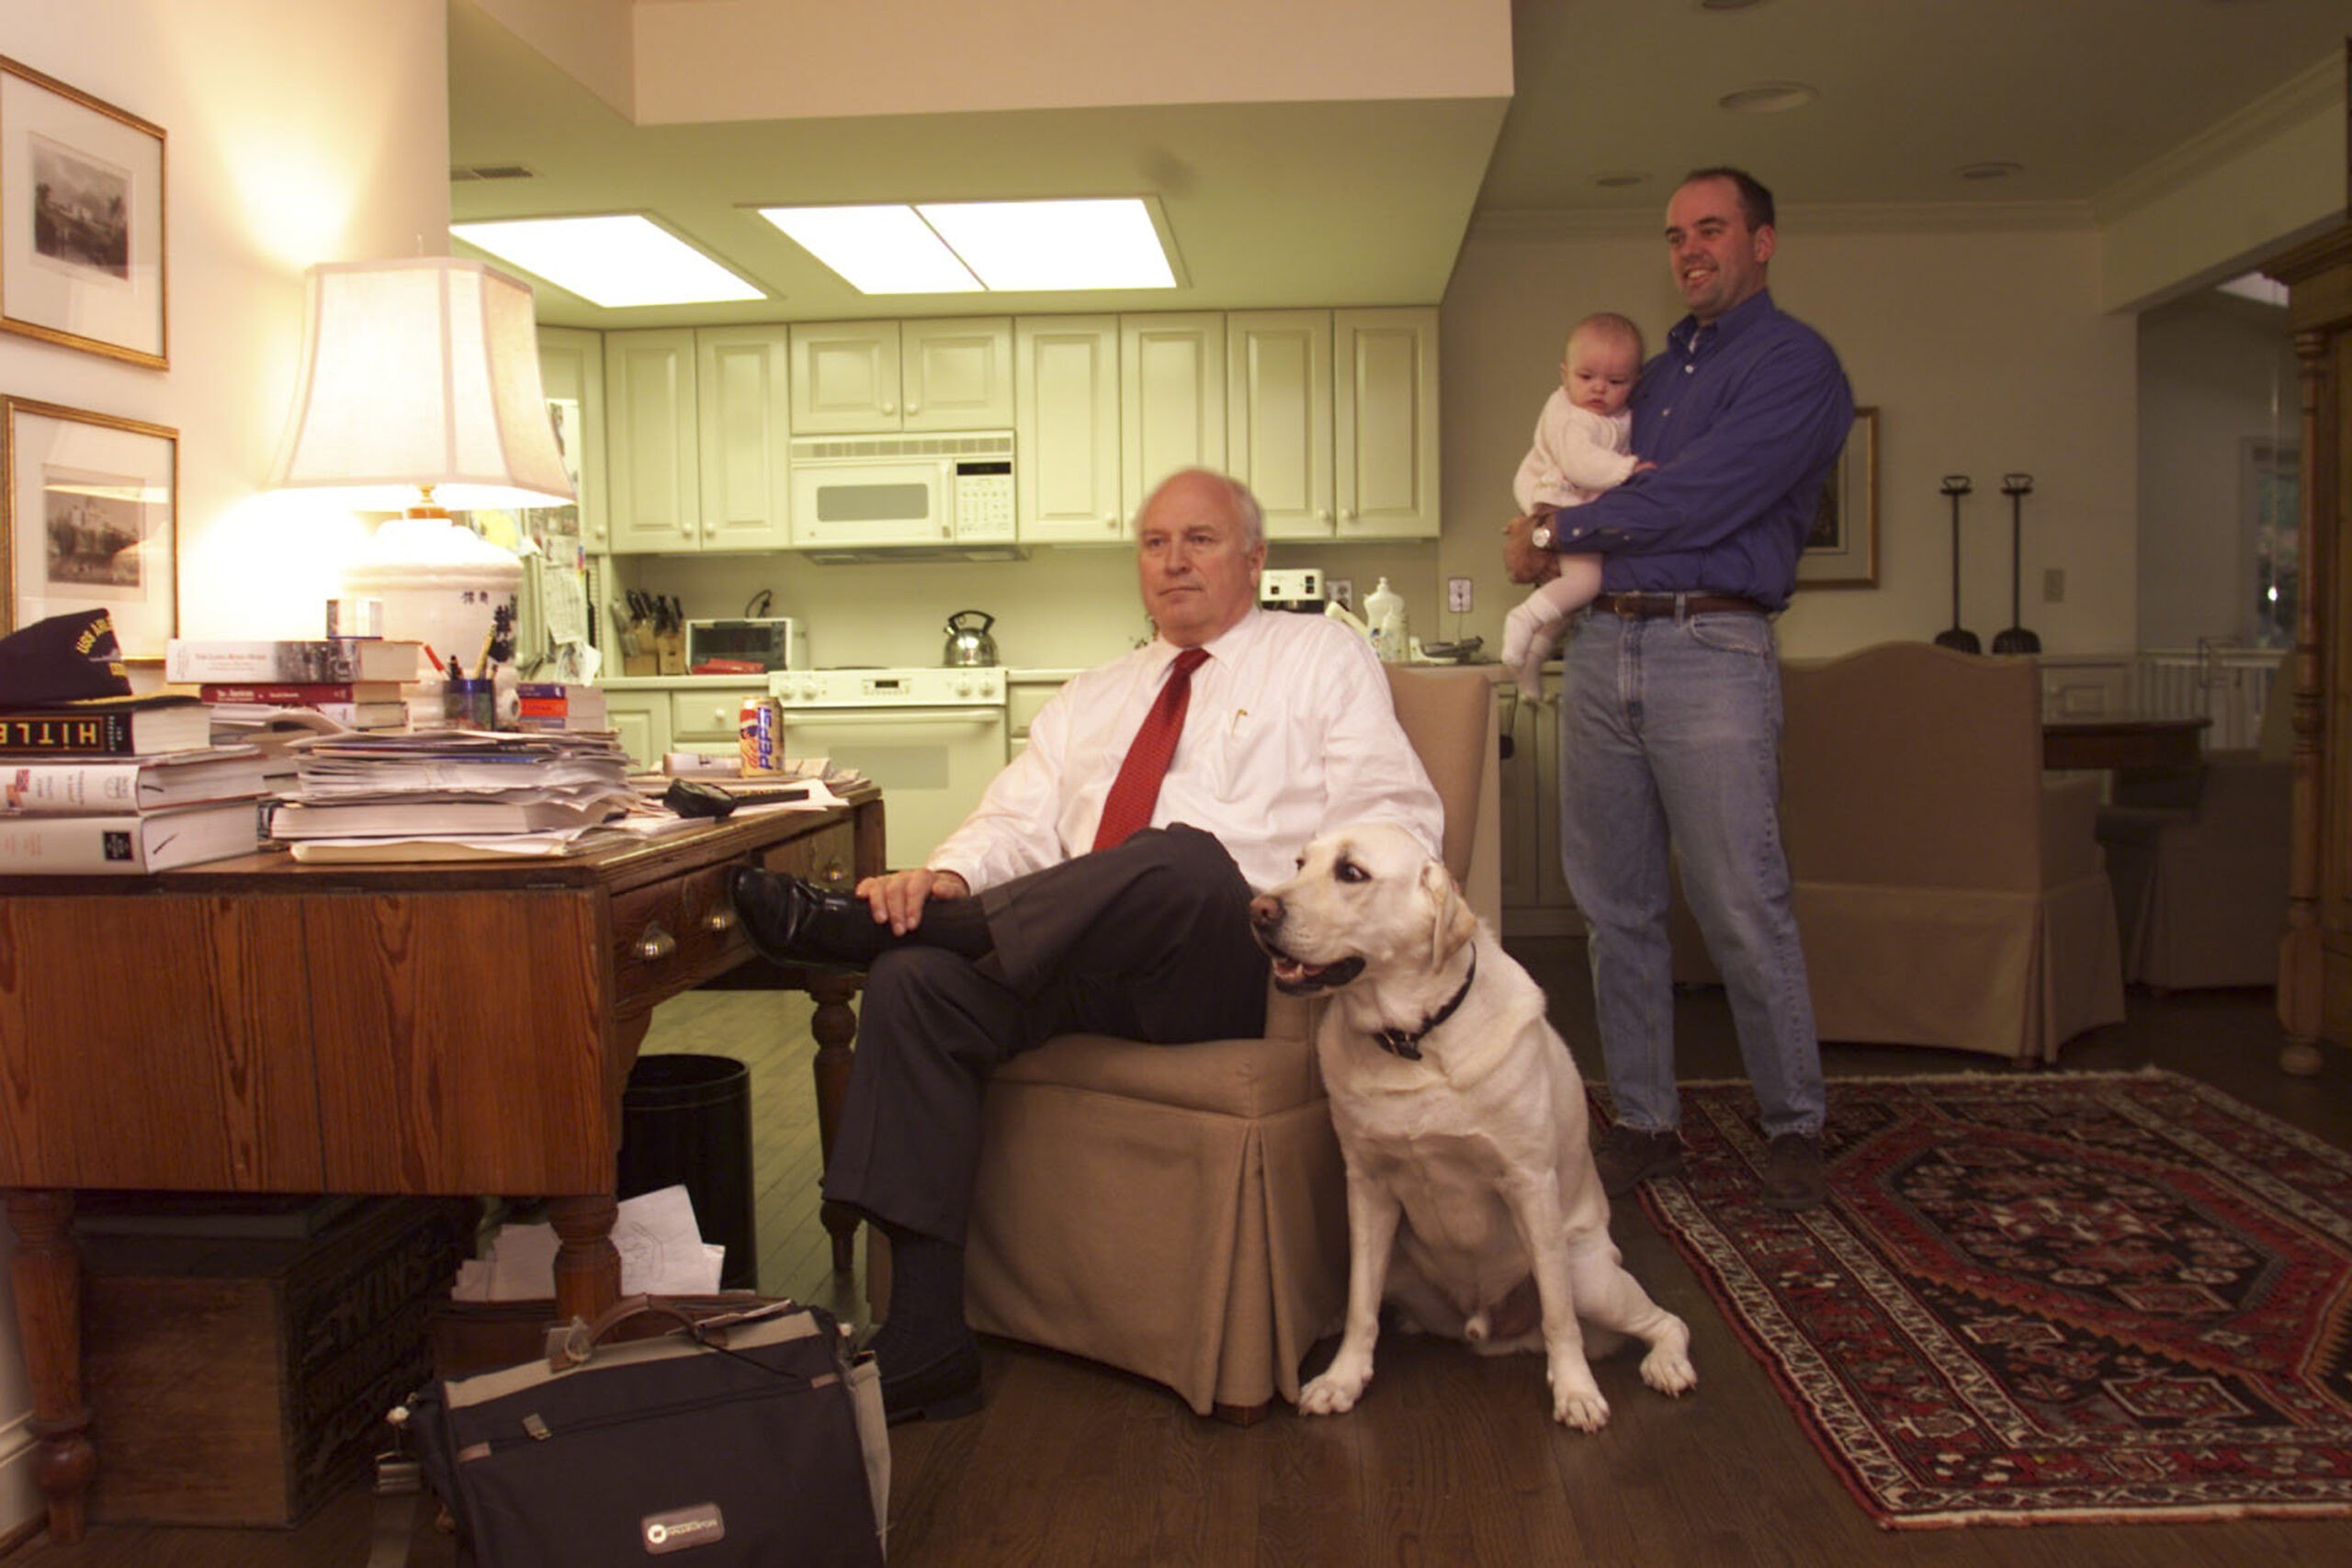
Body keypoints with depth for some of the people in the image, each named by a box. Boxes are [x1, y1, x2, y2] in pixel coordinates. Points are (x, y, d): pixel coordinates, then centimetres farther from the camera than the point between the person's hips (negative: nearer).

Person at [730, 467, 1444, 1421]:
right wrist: (946, 877, -7)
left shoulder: (1322, 657, 15)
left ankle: (856, 924, -26)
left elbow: (1397, 819, 3)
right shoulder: (1092, 699, 29)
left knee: (1186, 856, -37)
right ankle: (922, 1347, -22)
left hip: (1238, 965, -4)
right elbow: (1018, 822, 16)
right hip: (1084, 967, 5)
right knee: (915, 979, -22)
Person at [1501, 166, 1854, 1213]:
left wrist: (1556, 534, -3)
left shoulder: (1794, 364, -1)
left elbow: (1694, 502, -13)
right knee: (1616, 909, 7)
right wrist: (1552, 545, 4)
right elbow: (1602, 482, 28)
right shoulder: (1654, 371, 23)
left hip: (1710, 651, -7)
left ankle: (1794, 1127, 12)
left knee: (1744, 912, -4)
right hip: (1602, 647, 7)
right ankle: (1645, 1124, 17)